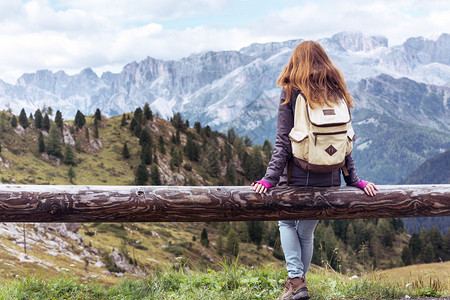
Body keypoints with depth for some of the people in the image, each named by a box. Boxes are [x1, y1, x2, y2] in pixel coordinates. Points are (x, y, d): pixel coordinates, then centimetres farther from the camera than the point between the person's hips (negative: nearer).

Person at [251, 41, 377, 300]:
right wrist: (353, 180, 10)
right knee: (307, 232, 19)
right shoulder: (337, 94, 5)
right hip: (329, 179, 3)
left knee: (286, 222, 20)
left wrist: (270, 178, -9)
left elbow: (283, 142, -11)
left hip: (297, 176, -3)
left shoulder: (291, 93, -5)